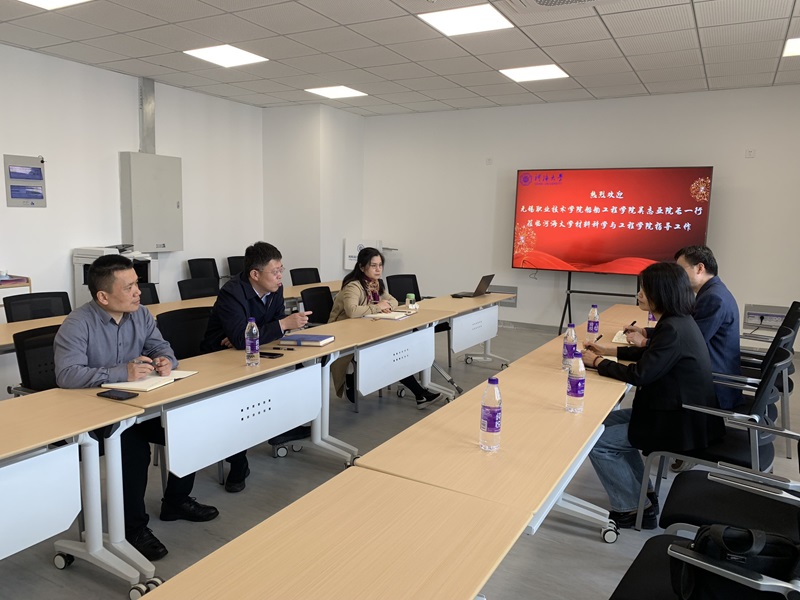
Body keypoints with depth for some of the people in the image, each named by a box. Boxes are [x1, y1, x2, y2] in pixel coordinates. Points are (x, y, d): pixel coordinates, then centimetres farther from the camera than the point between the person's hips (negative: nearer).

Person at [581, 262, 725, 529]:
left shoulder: (673, 329, -26)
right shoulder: (679, 321, 5)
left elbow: (640, 374, -23)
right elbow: (649, 355, 19)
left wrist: (597, 362, -10)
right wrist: (607, 350, 15)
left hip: (680, 423, -10)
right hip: (682, 409, 10)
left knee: (597, 442, -8)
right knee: (610, 421, 18)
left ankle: (634, 509, 8)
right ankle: (644, 495, 24)